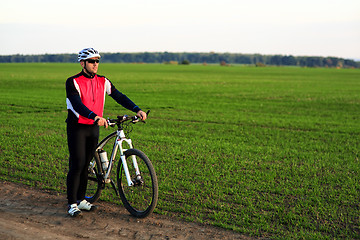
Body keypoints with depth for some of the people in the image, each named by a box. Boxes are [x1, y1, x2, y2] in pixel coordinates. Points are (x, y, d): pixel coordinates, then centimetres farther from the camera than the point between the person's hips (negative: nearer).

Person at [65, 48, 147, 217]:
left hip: (93, 128, 5)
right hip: (77, 128, -5)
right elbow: (77, 104, -26)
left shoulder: (102, 82, 5)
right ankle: (72, 204, 3)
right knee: (77, 165, -7)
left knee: (86, 164, 10)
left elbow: (119, 96, 0)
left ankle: (81, 200, 22)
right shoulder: (73, 82, -12)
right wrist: (95, 117, -42)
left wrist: (137, 110, -15)